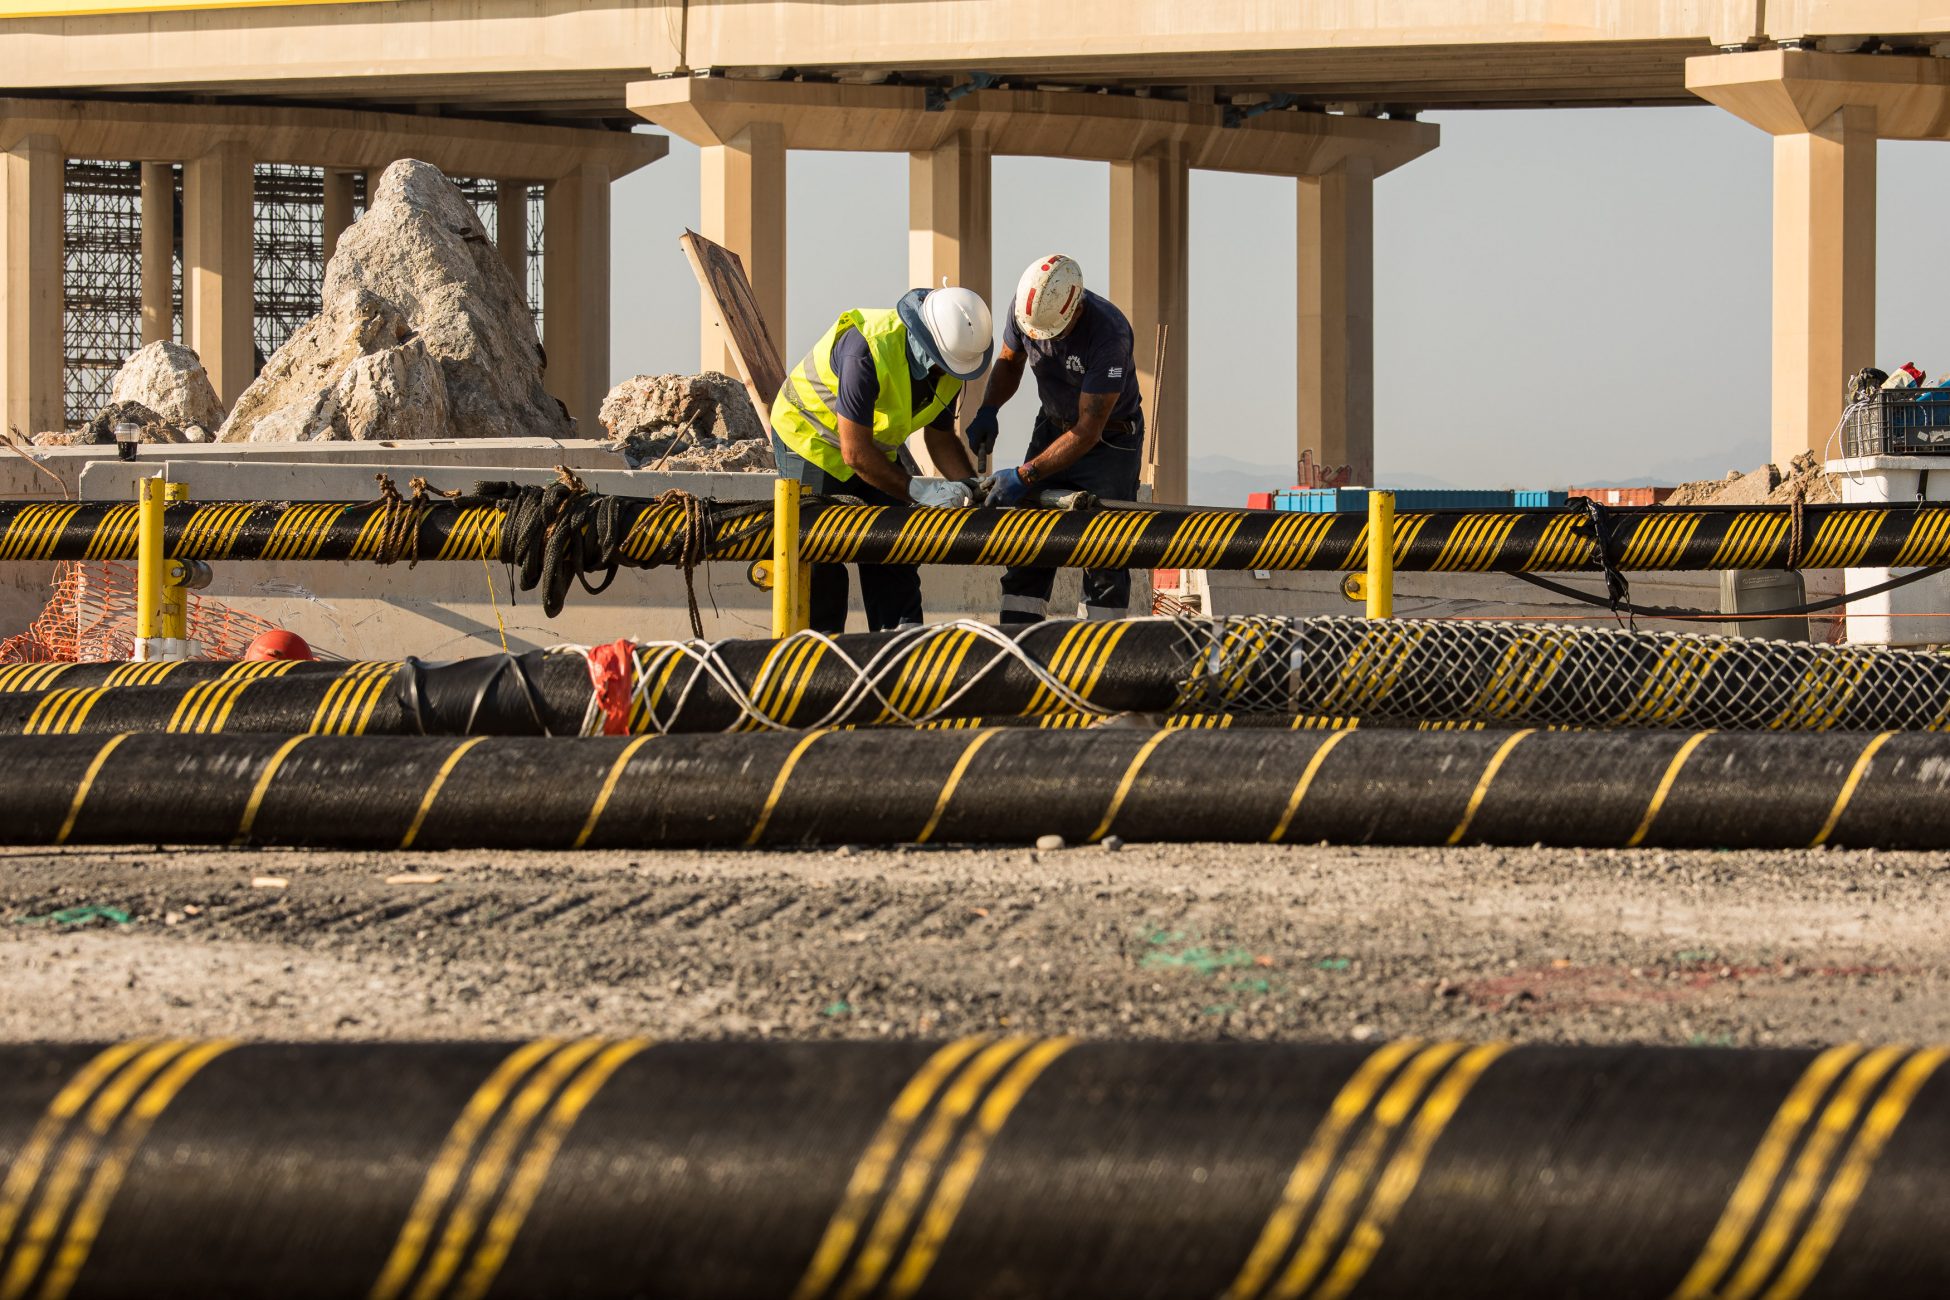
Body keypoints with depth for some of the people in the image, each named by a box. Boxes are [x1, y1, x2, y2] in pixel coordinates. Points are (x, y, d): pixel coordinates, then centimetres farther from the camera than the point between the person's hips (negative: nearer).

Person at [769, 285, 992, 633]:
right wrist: (919, 490, -34)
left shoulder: (950, 365, -13)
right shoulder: (868, 350, -38)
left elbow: (941, 438, 1)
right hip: (809, 436, -7)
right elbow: (855, 453, -34)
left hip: (877, 446, 7)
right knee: (822, 568, -9)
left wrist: (971, 486, -17)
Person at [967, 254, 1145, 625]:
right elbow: (1009, 362, 8)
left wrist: (1025, 476, -32)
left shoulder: (1108, 335, -34)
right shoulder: (1022, 307, -16)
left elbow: (1088, 431, -30)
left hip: (1110, 438, -5)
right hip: (1054, 426, 5)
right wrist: (988, 411, -11)